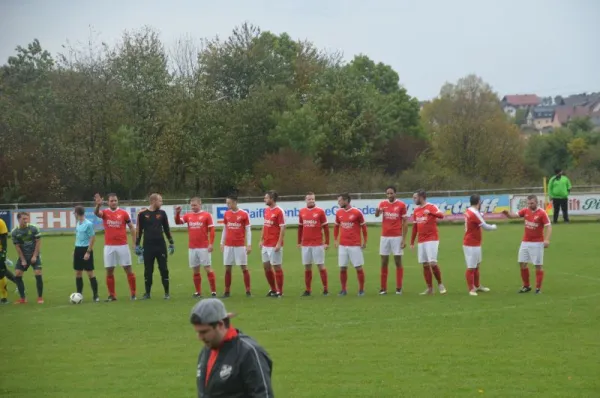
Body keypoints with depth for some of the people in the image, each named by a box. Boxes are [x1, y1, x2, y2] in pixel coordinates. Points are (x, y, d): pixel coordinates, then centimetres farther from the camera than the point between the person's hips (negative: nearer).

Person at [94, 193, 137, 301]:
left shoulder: (123, 213, 1)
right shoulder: (105, 213, 3)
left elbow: (131, 227, 7)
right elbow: (96, 213, -19)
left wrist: (135, 243, 0)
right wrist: (98, 205, -41)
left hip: (122, 245, -1)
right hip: (109, 246, 1)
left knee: (128, 270, 1)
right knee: (109, 271, 3)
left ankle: (133, 294, 9)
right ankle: (112, 295, 12)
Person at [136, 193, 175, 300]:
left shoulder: (162, 213, 6)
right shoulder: (143, 214, 0)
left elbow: (167, 229, 12)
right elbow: (139, 230, 4)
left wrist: (171, 243, 11)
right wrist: (137, 245, 2)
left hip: (161, 245, 1)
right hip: (148, 246, -1)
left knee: (164, 269, 2)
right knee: (148, 270, 4)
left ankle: (167, 293, 8)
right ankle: (147, 293, 13)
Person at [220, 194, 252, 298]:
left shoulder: (244, 214, -4)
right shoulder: (226, 214, 8)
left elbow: (248, 230, -3)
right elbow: (224, 230, 15)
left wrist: (249, 244, -8)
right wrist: (222, 243, 11)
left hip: (240, 245, -4)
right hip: (228, 245, 4)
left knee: (244, 268, -1)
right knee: (227, 268, 3)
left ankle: (248, 291, 3)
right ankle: (227, 291, 9)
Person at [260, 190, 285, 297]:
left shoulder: (279, 211, -13)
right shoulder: (266, 210, 11)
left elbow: (282, 228, -15)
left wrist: (279, 243, -19)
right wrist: (261, 240, 15)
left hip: (275, 245, -8)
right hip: (266, 244, 8)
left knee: (276, 266, -1)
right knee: (266, 266, 11)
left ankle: (280, 291, 7)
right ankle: (273, 289, 24)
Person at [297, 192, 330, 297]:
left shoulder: (320, 211, -3)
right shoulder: (302, 212, 8)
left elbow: (326, 227, -1)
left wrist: (327, 242, -5)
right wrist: (299, 242, 14)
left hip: (318, 244, -3)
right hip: (305, 244, 3)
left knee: (321, 266, -1)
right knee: (307, 267, 6)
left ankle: (325, 289, 5)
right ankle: (308, 290, 11)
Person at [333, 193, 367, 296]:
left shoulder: (357, 212, -7)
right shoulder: (339, 213, 6)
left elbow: (363, 227, 1)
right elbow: (336, 227, 18)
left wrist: (364, 241, 2)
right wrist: (336, 240, 11)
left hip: (355, 245, -4)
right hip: (342, 245, 4)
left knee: (359, 268, 0)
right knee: (342, 268, 3)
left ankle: (361, 289, 10)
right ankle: (343, 289, 12)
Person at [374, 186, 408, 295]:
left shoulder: (401, 205, -2)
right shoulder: (383, 204, 5)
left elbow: (405, 223, -1)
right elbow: (376, 215, -13)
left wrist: (404, 239, -7)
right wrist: (378, 211, -37)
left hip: (397, 237, -2)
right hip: (385, 236, 3)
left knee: (398, 262, 1)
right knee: (384, 262, 4)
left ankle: (399, 288, 5)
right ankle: (383, 288, 8)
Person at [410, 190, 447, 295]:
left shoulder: (431, 207, -7)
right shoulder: (416, 210, 13)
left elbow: (441, 215, -25)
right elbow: (415, 227, 19)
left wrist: (430, 212, -42)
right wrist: (412, 242, 17)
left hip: (432, 240, -7)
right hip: (421, 241, 7)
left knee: (433, 263, -13)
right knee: (425, 265, 5)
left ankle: (440, 284, 7)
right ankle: (430, 288, 10)